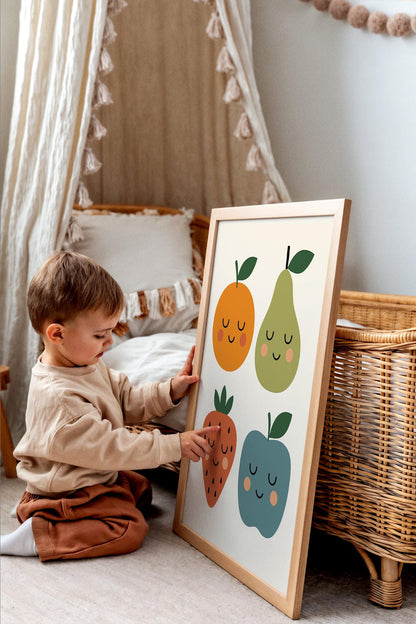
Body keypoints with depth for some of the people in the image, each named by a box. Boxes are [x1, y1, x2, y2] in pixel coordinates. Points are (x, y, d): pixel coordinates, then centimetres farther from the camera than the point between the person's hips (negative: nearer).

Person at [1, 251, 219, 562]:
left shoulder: (88, 365, -3)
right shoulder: (59, 397, -35)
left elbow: (127, 401, 7)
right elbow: (111, 448, -31)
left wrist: (169, 391, -8)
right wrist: (174, 445, -28)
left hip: (99, 475, 10)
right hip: (66, 491, -10)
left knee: (142, 491, 22)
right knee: (130, 529, -17)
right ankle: (38, 535, -12)